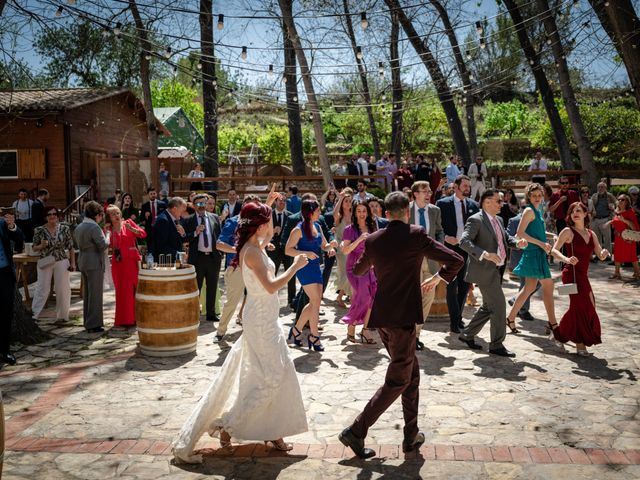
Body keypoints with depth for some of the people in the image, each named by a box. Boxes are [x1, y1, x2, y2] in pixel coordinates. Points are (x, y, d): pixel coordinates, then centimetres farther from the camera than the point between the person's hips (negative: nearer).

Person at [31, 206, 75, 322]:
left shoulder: (65, 229, -1)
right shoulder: (39, 230, -1)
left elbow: (71, 247, 4)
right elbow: (34, 248, 6)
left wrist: (73, 263, 0)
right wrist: (41, 246, -16)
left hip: (62, 262, 1)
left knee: (62, 288, 5)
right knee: (42, 288, -2)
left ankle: (62, 315, 18)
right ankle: (33, 315, 4)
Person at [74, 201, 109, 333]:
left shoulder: (78, 228, 10)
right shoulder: (94, 227, -16)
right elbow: (103, 245, -18)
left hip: (83, 263, 9)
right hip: (95, 264, -9)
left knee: (87, 293, 16)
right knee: (95, 294, -2)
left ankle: (87, 322, 24)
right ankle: (94, 324, 0)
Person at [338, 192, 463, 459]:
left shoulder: (373, 240, 4)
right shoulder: (416, 236, -10)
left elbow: (358, 271, 21)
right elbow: (455, 261, -7)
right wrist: (437, 278, 11)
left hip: (381, 316, 6)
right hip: (403, 317, -6)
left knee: (411, 374, 19)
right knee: (397, 381, 3)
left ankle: (411, 437, 24)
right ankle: (356, 432, -2)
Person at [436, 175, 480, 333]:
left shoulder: (473, 205, 9)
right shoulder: (442, 203, -2)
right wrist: (445, 237, -18)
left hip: (468, 250, 4)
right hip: (451, 248, -4)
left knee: (464, 286, 10)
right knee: (452, 286, 0)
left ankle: (457, 317, 26)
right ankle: (455, 321, 8)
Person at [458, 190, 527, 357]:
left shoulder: (498, 220, 14)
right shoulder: (476, 220, -15)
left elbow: (506, 238, 20)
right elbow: (464, 241, -25)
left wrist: (517, 243, -4)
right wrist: (484, 254, -37)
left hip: (494, 269, 10)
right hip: (484, 270, -10)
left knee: (489, 307, 18)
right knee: (498, 306, -6)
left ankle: (467, 335, 31)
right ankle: (497, 345, 5)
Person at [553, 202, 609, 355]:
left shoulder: (591, 234, 12)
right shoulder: (568, 232, -5)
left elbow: (600, 256, 11)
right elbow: (554, 250, -12)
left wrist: (604, 253, -12)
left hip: (583, 275, 7)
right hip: (572, 273, -7)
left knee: (578, 306, 10)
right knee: (581, 306, -8)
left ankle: (561, 333, 29)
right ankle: (580, 344, 0)